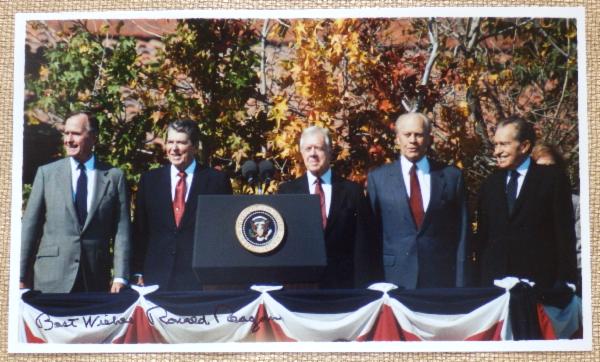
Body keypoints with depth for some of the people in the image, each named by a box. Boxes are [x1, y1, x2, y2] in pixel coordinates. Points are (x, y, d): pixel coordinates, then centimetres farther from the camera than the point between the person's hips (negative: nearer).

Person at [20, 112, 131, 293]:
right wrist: (22, 277, 1)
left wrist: (120, 277, -7)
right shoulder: (46, 173, 6)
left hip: (96, 280, 0)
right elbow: (30, 226, 5)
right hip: (52, 279, 0)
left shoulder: (114, 176, 5)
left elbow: (121, 230, 1)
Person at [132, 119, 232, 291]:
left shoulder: (217, 180, 2)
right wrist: (138, 273, 4)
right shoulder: (149, 179, 9)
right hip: (156, 279, 2)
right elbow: (139, 230, 10)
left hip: (201, 278, -2)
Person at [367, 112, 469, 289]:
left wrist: (461, 284, 1)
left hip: (441, 279, 1)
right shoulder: (377, 178, 4)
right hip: (394, 280, 0)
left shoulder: (452, 176, 5)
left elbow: (461, 234, 5)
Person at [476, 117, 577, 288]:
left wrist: (564, 282, -8)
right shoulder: (490, 184, 14)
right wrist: (480, 277, 6)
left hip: (538, 279, -4)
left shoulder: (553, 178, 0)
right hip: (494, 279, 4)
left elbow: (565, 235, -2)